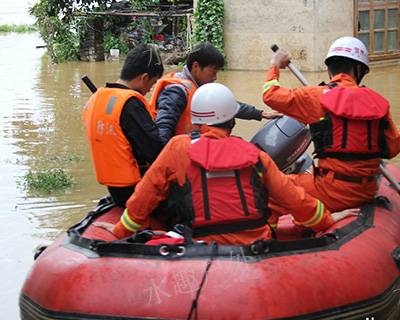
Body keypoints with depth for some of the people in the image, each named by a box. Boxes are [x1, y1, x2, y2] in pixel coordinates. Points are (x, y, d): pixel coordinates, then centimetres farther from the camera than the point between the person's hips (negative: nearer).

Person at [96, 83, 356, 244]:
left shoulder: (178, 148, 4)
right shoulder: (255, 155, 10)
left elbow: (146, 194, 9)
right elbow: (294, 198, 15)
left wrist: (121, 230, 23)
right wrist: (326, 220, 31)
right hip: (257, 247, 2)